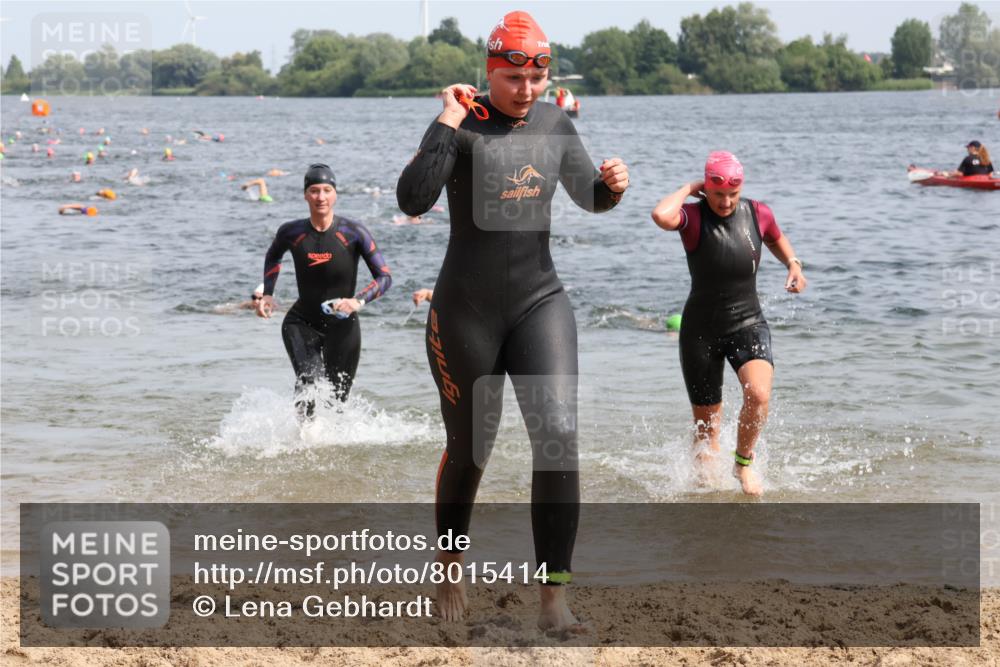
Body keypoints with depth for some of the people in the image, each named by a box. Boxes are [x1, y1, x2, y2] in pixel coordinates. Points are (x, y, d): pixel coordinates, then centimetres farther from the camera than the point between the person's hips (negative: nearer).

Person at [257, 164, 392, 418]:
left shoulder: (353, 232, -13)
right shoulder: (291, 232, -6)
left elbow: (385, 277, -13)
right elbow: (273, 256, 19)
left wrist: (359, 301, -29)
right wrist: (267, 294, 8)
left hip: (342, 326, 0)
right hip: (302, 322, 0)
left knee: (336, 400, 5)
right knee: (308, 380, -26)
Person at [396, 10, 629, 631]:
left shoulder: (554, 124, 5)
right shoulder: (462, 127, -10)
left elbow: (590, 197, 18)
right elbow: (413, 200, -25)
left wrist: (613, 184, -6)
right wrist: (448, 122, -24)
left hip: (540, 301, 3)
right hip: (467, 308, -3)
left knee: (559, 434, -15)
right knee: (469, 449, 10)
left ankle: (555, 597, -11)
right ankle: (451, 568, 36)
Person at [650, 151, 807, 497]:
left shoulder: (757, 213, 0)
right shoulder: (693, 217, -12)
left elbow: (775, 238, 24)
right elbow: (661, 216, -37)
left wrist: (793, 264, 5)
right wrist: (688, 189, -20)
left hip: (748, 324, 2)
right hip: (701, 330, -2)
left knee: (758, 395, -24)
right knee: (706, 422, 6)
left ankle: (744, 462, 1)